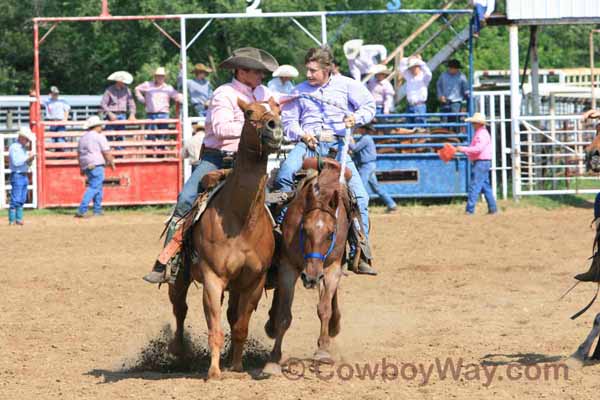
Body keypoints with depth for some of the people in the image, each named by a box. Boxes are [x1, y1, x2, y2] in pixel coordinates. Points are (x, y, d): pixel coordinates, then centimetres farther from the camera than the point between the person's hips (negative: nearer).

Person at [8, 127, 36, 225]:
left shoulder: (23, 148, 17)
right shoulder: (14, 147, -9)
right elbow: (16, 162, -18)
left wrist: (30, 159, 2)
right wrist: (28, 158, -18)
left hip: (24, 176, 9)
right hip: (17, 175, -9)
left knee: (22, 199, 9)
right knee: (15, 199, -9)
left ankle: (19, 219, 13)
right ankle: (12, 220, -8)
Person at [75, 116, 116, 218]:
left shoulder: (83, 138, 18)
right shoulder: (99, 137, -6)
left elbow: (79, 154, 22)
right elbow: (107, 152, -9)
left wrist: (81, 168, 27)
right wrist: (112, 163, 5)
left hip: (86, 166, 9)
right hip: (96, 165, -9)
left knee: (98, 187, 20)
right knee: (94, 187, -12)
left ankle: (97, 211, 20)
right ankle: (82, 210, -23)